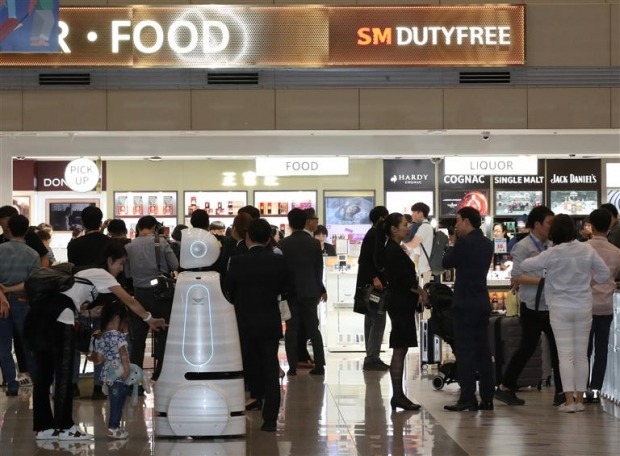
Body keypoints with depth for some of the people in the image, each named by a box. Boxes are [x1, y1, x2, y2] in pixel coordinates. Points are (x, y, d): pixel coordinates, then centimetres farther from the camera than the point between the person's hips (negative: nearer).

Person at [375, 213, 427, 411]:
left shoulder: (393, 250, 14)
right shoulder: (394, 251, -16)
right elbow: (407, 280, -20)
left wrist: (417, 291, 5)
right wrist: (422, 292, -5)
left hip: (400, 303, 10)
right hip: (400, 303, -10)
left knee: (400, 350, 10)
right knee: (399, 350, -6)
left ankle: (398, 395, 13)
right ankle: (398, 396, -4)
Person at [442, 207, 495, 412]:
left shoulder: (464, 242, -14)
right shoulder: (487, 244, 11)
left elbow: (447, 263, -5)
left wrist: (452, 244, 9)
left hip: (465, 303, -8)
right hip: (483, 303, 8)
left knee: (465, 351, -5)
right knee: (483, 350, 10)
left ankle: (467, 398, -7)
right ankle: (487, 398, 11)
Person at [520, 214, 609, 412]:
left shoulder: (552, 254, -14)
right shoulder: (587, 250, -6)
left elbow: (525, 266, -6)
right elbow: (604, 273, 3)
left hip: (560, 308, -3)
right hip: (584, 307, 3)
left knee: (565, 355, -1)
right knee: (581, 355, 9)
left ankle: (569, 400, -7)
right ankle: (580, 399, 11)